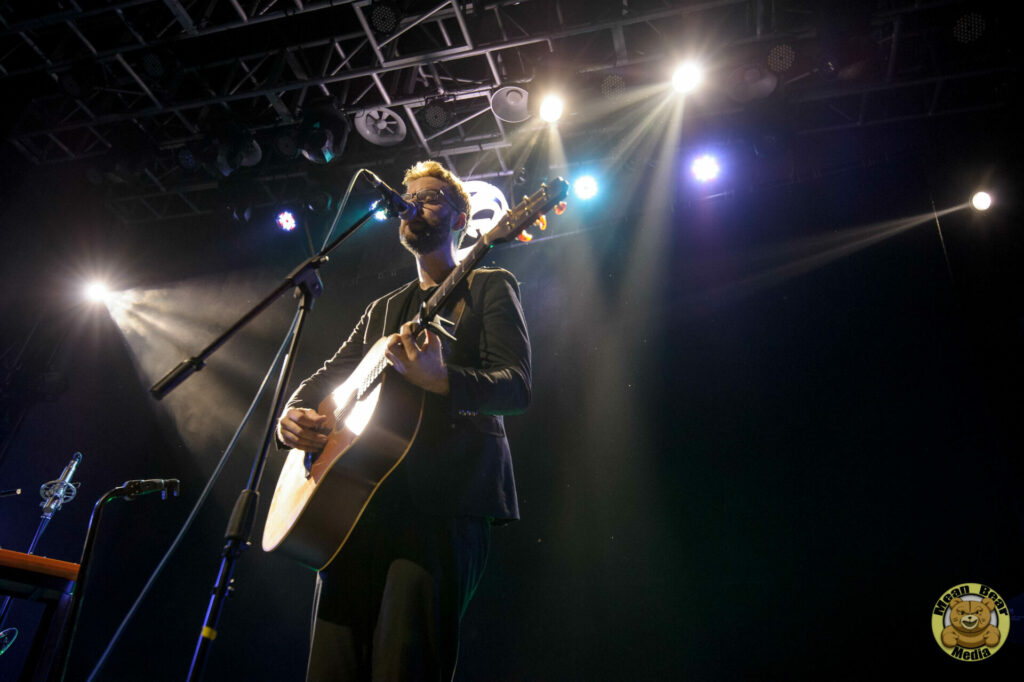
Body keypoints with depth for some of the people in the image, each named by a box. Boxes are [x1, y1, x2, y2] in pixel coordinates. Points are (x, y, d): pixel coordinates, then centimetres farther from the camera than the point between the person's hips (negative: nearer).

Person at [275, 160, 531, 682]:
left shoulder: (489, 286, 8)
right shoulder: (383, 310, 27)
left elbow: (517, 387, -5)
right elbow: (327, 375, 26)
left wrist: (440, 379, -24)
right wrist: (292, 414, 2)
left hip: (445, 496, -5)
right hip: (361, 496, 6)